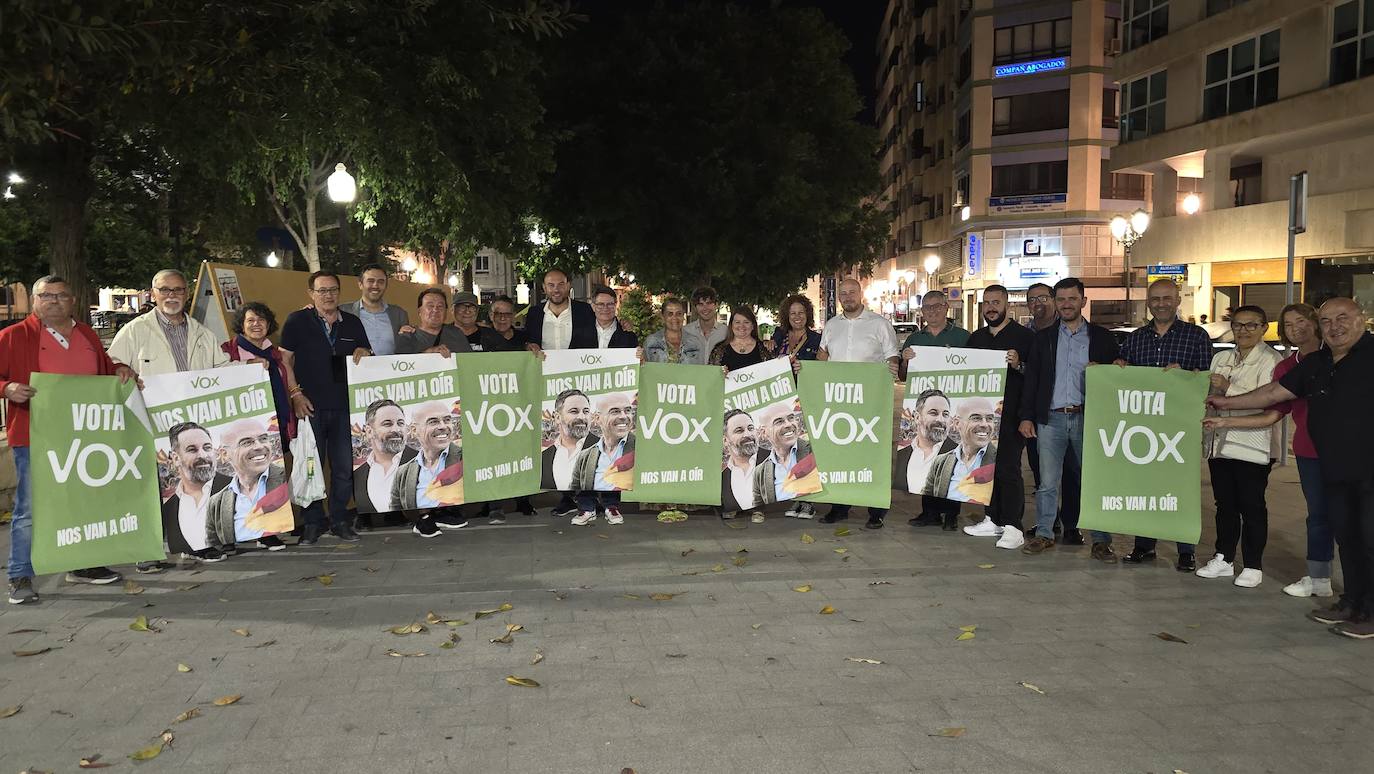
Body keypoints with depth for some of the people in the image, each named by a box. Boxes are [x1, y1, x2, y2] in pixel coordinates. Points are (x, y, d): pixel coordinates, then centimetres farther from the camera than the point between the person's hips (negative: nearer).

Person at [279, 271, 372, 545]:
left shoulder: (352, 323, 13)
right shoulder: (297, 321, 3)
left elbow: (368, 356, 22)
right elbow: (284, 360, 1)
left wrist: (362, 353, -2)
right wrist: (296, 394, -8)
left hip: (344, 405, 3)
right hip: (310, 406, -3)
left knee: (344, 466, 5)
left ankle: (340, 520, 17)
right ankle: (312, 522, 12)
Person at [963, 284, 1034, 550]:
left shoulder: (1024, 336, -1)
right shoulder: (976, 338, 17)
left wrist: (1018, 365, -24)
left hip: (1010, 415, -6)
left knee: (1008, 468, -7)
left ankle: (1013, 527, -2)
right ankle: (992, 520, 21)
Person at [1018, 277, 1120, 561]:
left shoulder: (1102, 337, 7)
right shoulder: (1043, 337, 10)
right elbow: (1031, 379, 8)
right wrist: (1027, 417, 2)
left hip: (1087, 418, -1)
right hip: (1051, 418, 1)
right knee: (1047, 482, 5)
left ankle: (1101, 541, 10)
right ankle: (1044, 535, 15)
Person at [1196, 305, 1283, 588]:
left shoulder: (1270, 361, -6)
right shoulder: (1221, 358, 14)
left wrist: (1229, 388, -19)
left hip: (1252, 446, -6)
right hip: (1220, 444, 6)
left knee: (1252, 507, 2)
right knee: (1225, 505, 14)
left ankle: (1253, 566, 13)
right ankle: (1224, 559, 25)